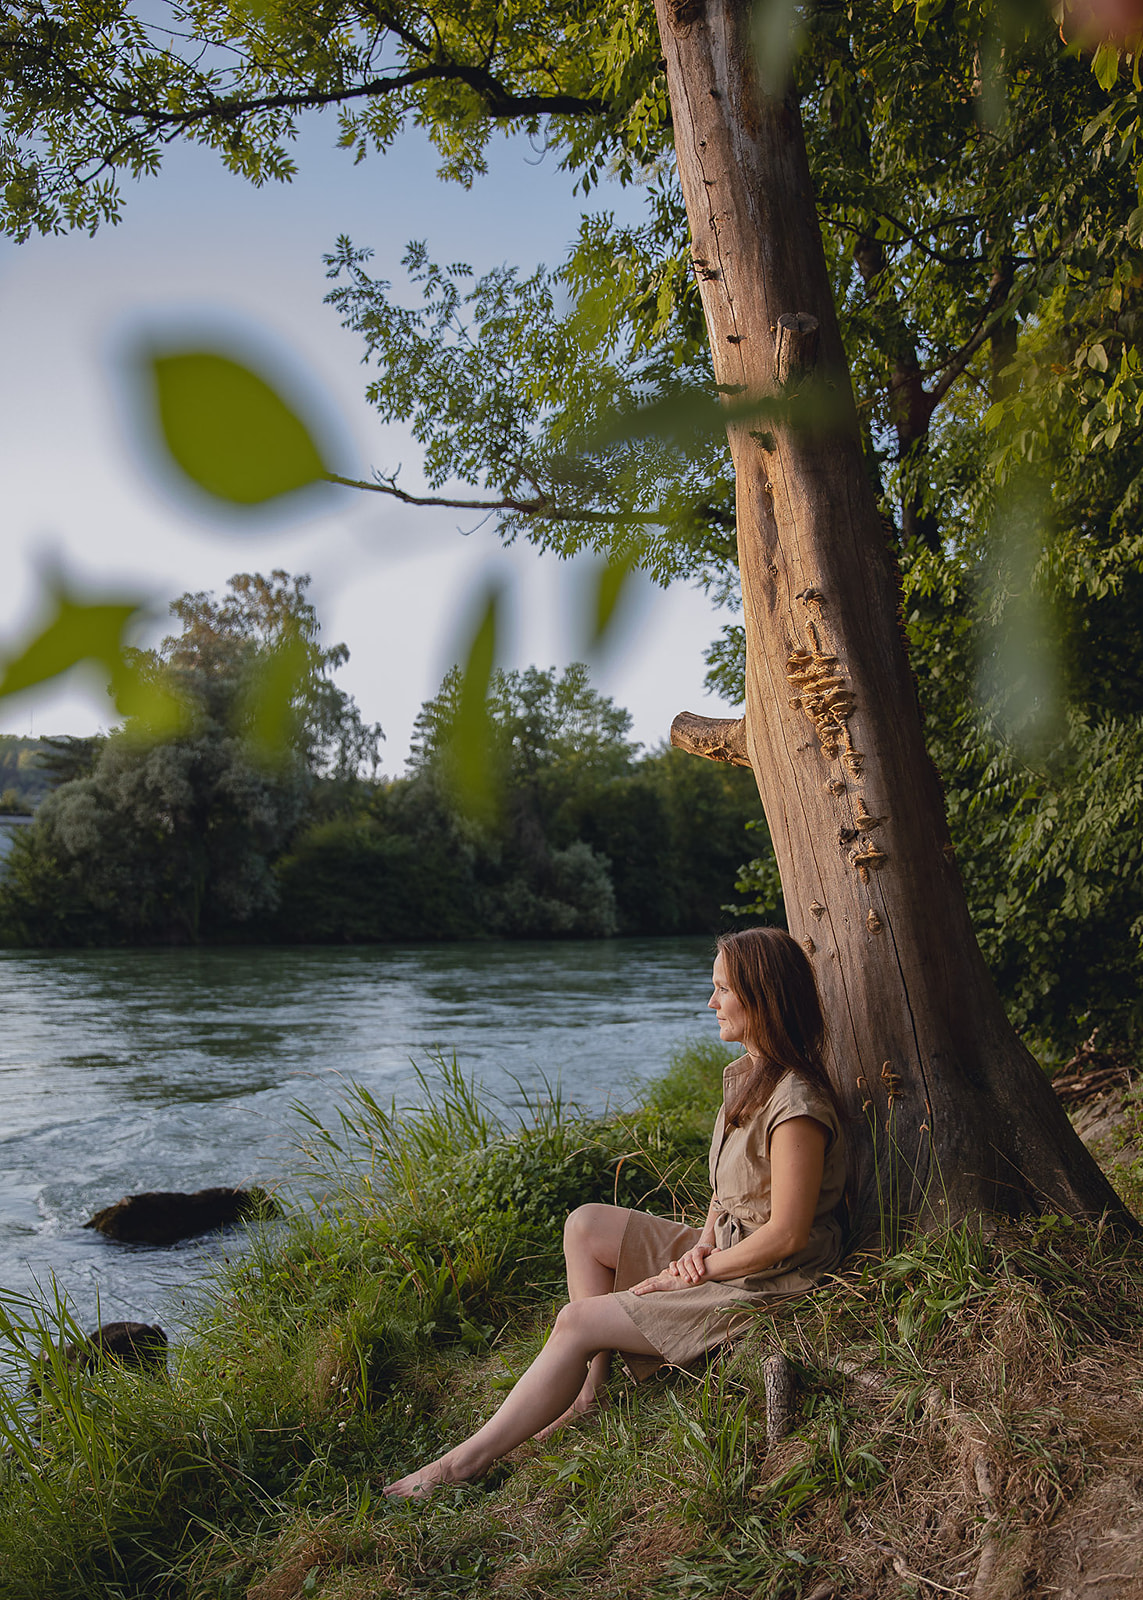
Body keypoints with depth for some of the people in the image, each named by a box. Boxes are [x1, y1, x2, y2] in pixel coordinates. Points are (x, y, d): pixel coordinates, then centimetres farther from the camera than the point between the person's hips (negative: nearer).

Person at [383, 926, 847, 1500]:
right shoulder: (744, 1076, 4)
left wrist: (700, 1269, -16)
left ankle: (466, 1460, 0)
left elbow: (787, 1236, -25)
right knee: (586, 1224, 6)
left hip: (764, 1283, -9)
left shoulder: (796, 1105, -27)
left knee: (576, 1322, -12)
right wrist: (702, 1245, -4)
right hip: (726, 1249, 10)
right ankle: (592, 1385, 6)